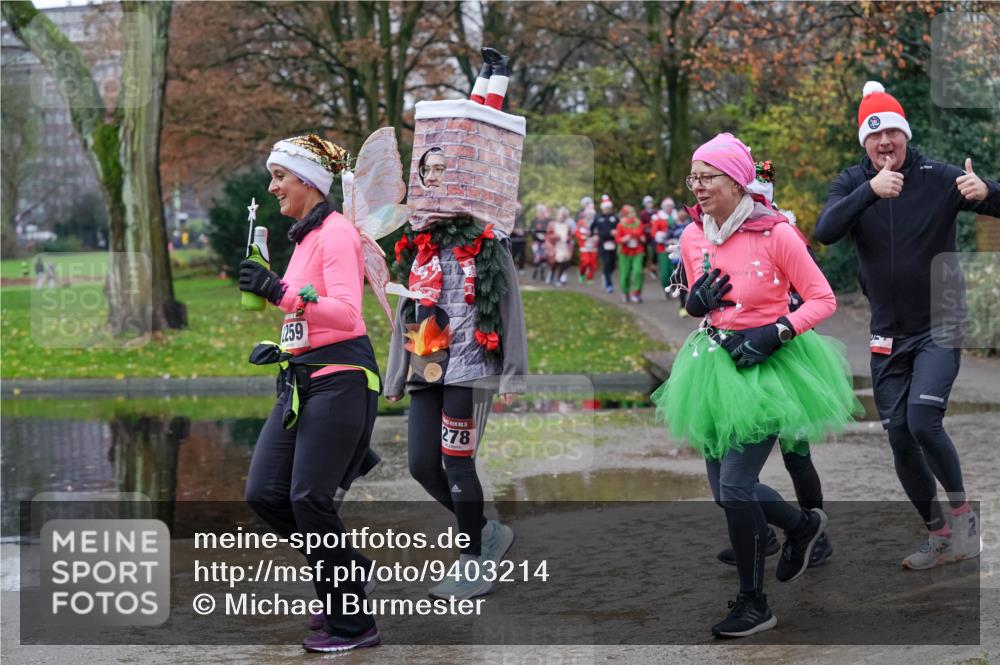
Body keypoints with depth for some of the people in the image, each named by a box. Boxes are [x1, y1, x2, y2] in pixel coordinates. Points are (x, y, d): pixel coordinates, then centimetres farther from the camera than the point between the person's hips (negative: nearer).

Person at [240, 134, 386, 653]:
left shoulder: (336, 233, -11)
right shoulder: (304, 236, 17)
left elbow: (346, 313, -24)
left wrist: (282, 292, -32)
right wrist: (281, 346, 16)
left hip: (340, 381, -9)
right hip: (301, 380, 9)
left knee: (308, 498, -10)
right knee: (264, 494, 3)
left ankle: (354, 624, 2)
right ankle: (346, 573, 22)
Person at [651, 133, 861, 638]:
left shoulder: (774, 234, -16)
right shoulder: (692, 237, 2)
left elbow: (823, 299, -10)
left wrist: (773, 333, -22)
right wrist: (696, 302, -7)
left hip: (768, 365, -6)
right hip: (717, 363, 7)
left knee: (735, 487, -11)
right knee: (726, 492, 11)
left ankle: (754, 605, 7)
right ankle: (803, 525, 41)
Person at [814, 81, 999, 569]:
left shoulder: (937, 177, -9)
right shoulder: (852, 183, -2)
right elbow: (824, 232, -20)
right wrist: (869, 191, -35)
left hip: (940, 328, -4)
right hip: (888, 335, 4)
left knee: (923, 420, -21)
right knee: (900, 438, 6)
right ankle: (938, 534, 22)